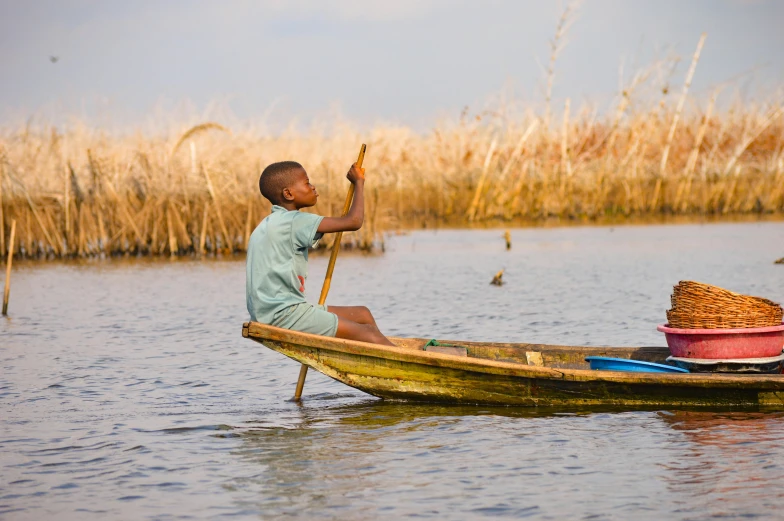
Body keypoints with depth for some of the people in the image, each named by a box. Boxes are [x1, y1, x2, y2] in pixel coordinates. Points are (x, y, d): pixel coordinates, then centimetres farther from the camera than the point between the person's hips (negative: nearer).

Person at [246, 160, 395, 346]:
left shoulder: (269, 224, 17)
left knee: (362, 314, 15)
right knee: (369, 334, -12)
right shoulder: (293, 222, -13)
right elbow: (353, 222, -16)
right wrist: (359, 182, -2)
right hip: (284, 315, -10)